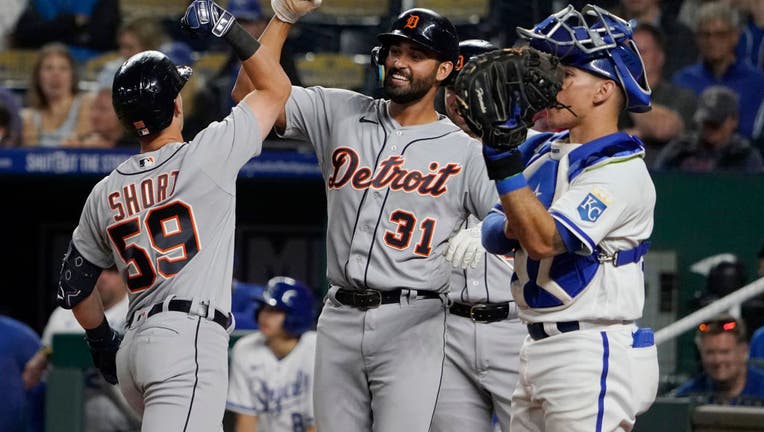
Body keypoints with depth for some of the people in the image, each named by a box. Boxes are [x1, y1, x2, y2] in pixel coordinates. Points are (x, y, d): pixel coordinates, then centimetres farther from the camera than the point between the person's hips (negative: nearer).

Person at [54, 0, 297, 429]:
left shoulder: (105, 193, 15)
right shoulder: (205, 157, -2)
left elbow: (73, 285, 24)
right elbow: (276, 88, 8)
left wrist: (103, 342, 37)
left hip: (134, 350, 8)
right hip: (188, 343, -8)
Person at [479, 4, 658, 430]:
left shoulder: (622, 171, -14)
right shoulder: (543, 151, 14)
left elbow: (544, 241, -24)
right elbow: (492, 235, 15)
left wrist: (503, 157, -27)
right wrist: (509, 228, -9)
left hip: (594, 358, -9)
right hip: (539, 351, 9)